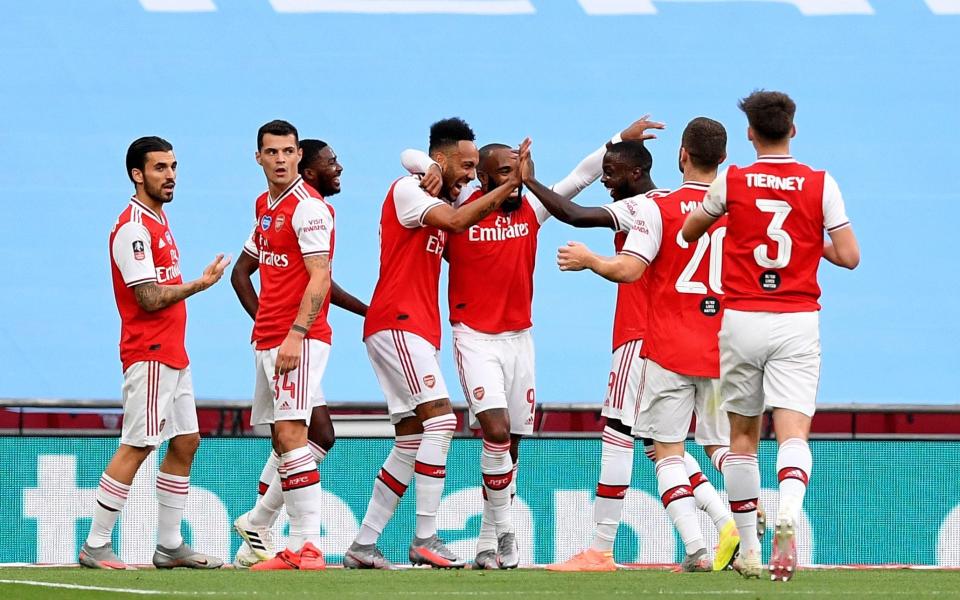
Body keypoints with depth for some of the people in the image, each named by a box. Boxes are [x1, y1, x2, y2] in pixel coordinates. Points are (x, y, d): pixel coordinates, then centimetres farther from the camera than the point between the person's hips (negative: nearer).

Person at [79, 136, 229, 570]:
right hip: (149, 354, -10)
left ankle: (169, 546, 15)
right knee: (136, 448, -9)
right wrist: (201, 284, -15)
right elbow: (150, 299, -20)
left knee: (186, 443, 10)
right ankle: (95, 546, -6)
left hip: (172, 354, 10)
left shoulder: (158, 221, 16)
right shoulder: (133, 228, -15)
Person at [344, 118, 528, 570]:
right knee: (440, 418, -18)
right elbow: (456, 222, -22)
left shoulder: (435, 204, 22)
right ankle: (425, 540, -20)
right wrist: (510, 184, -21)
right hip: (397, 324, -10)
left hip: (416, 330, 10)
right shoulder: (407, 190, -7)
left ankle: (363, 545, 10)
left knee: (411, 442, 8)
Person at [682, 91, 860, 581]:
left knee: (742, 434, 13)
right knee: (794, 433, -8)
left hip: (742, 320, 1)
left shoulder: (731, 182, 0)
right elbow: (849, 256, -2)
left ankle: (748, 549, 17)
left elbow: (690, 232, 16)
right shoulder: (821, 185, -1)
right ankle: (788, 514, -38)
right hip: (798, 321, -1)